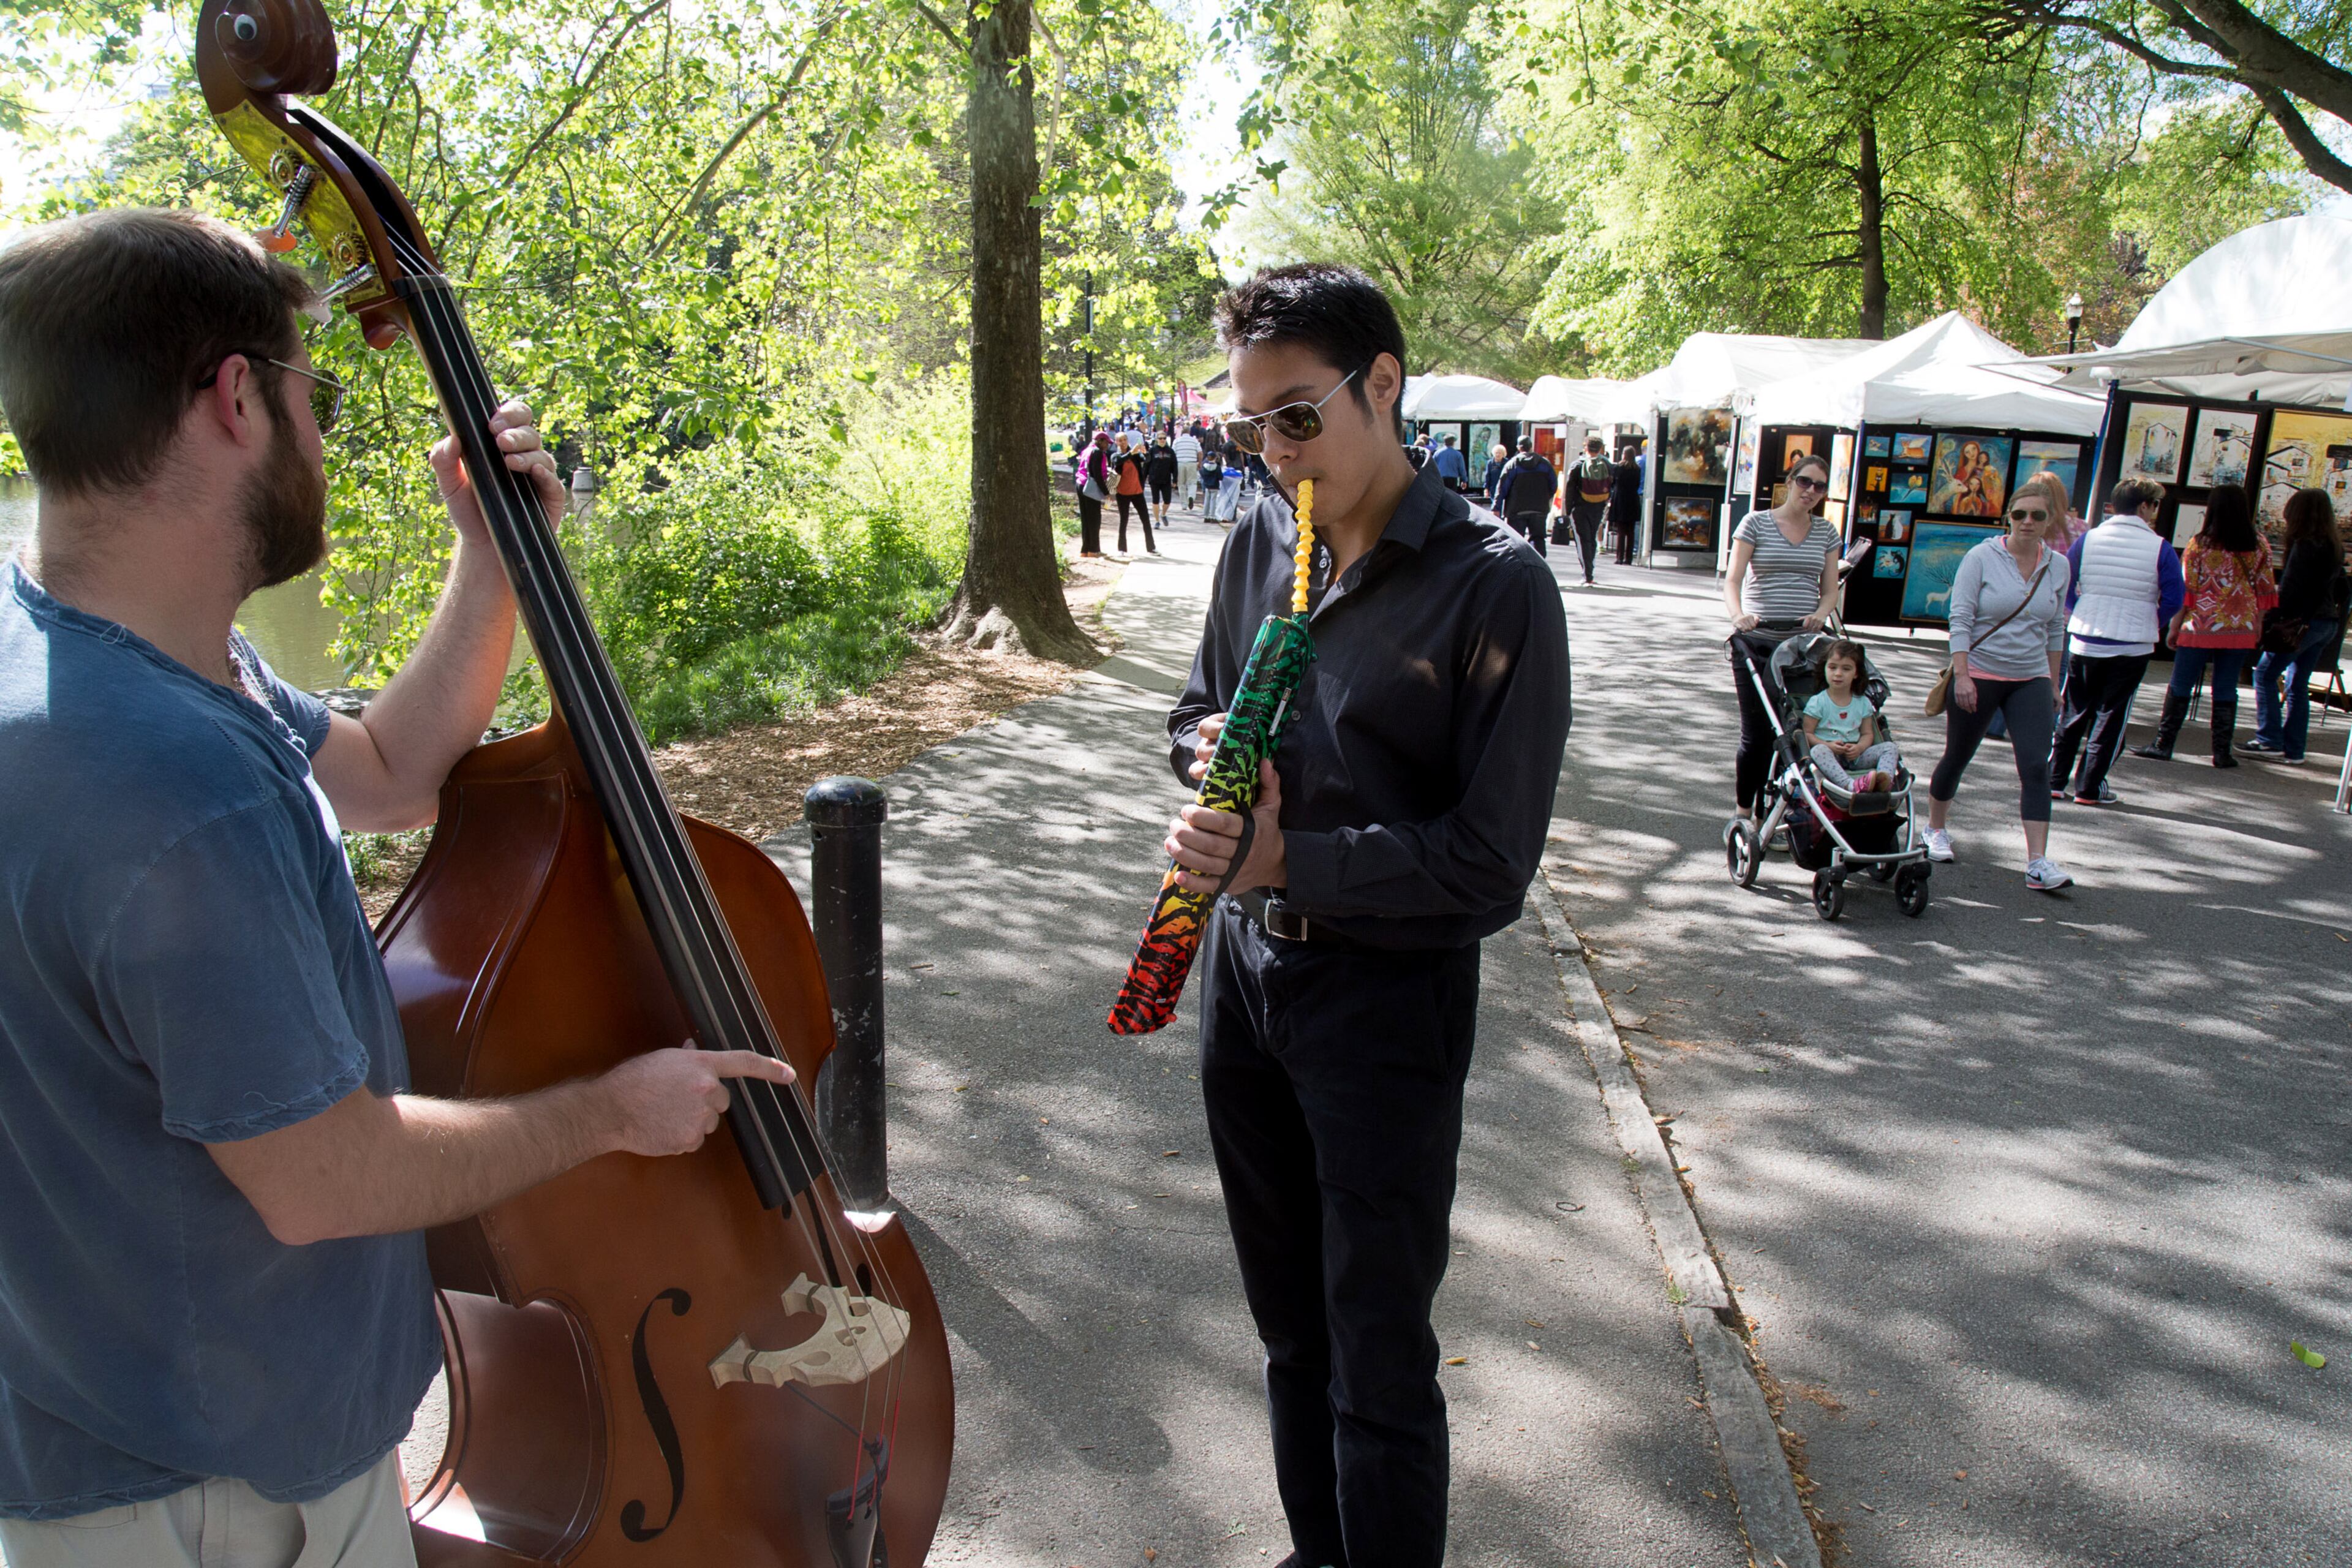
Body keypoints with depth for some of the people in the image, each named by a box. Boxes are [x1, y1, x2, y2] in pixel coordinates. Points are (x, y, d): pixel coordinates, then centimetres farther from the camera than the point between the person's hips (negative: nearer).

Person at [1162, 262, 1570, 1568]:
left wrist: (1288, 859, -25)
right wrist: (1213, 748, -5)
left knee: (1377, 1358, 5)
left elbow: (1489, 869, -18)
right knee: (1290, 1326, 21)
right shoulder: (1261, 539, 3)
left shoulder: (1494, 587, -16)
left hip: (1388, 995, -6)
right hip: (1243, 965, 7)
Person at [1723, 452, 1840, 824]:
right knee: (1756, 733, -2)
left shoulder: (1826, 532, 11)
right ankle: (1744, 813, 13)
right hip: (1756, 643, -3)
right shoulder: (1756, 523, 1)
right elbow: (1732, 579, -8)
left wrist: (1821, 614, -11)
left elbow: (1831, 589, 12)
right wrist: (1738, 615, -28)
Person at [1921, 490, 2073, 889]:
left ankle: (2038, 863, -12)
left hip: (2031, 680, 3)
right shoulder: (1982, 558, -8)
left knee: (2037, 767, -9)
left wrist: (2053, 681, 14)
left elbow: (2056, 628, 13)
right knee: (1957, 758, 10)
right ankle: (1936, 830, 34)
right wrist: (1961, 674, -19)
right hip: (1978, 675, -3)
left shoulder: (2058, 566, 5)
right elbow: (1960, 619, -11)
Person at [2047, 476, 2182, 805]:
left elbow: (2065, 587, 2)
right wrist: (2150, 624, 10)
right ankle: (2089, 788, 8)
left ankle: (2055, 780, 14)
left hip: (2085, 641, 2)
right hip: (2132, 646, -2)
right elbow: (2173, 600, -6)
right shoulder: (2160, 547, -7)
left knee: (2073, 712, 13)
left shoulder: (2088, 539, -1)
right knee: (2110, 716, 6)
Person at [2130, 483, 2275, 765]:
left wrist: (2174, 627, -1)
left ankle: (2163, 745, 8)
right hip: (2241, 628, 3)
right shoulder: (2259, 546, 2)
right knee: (2226, 691, 9)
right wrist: (2258, 625, 16)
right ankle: (2222, 752, 9)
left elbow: (2185, 591, -7)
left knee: (2180, 687, 6)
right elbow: (2265, 591, 6)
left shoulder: (2199, 545, -7)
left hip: (2201, 627, -3)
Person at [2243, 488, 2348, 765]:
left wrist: (2277, 623, -17)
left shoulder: (2305, 545, -14)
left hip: (2303, 621, -8)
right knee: (2298, 684, 11)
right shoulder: (2335, 546, 13)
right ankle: (2294, 750, 12)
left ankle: (2270, 741, -5)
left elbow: (2291, 588, -18)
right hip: (2327, 623, 8)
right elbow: (2338, 588, 17)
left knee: (2265, 674, -1)